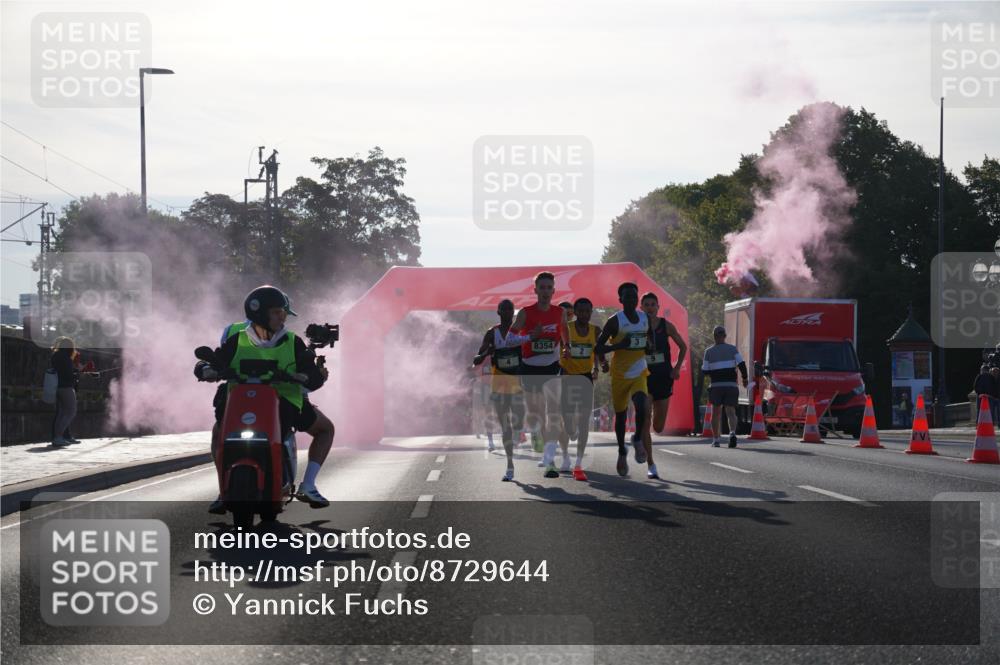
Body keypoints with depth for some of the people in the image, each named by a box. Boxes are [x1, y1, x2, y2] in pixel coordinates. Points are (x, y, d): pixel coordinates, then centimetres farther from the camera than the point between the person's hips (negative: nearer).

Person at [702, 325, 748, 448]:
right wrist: (744, 378, 8)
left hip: (716, 386, 0)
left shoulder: (709, 351, 3)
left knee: (716, 413, 12)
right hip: (731, 385, 0)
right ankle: (732, 432, -28)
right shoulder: (732, 349, 2)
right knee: (731, 412, -2)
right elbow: (741, 364, -5)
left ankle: (715, 439, 12)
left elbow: (705, 370, 2)